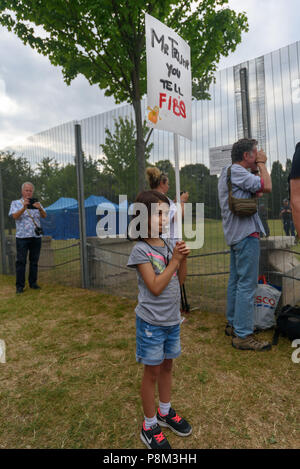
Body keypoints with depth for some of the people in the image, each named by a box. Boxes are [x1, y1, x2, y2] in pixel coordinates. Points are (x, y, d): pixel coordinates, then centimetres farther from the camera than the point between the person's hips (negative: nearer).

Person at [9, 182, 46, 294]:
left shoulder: (36, 204, 15)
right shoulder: (15, 203, 8)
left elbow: (44, 216, -1)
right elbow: (15, 216, -10)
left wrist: (39, 208, -22)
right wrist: (24, 207, -26)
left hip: (36, 236, 3)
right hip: (22, 237, -3)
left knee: (34, 261, 6)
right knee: (21, 261, -3)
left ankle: (33, 282, 16)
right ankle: (19, 285, 2)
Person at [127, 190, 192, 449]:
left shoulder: (171, 244, 2)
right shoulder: (141, 250, -17)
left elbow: (180, 280, 7)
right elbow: (155, 287, -22)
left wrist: (183, 258, -9)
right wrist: (174, 259, -19)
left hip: (172, 318, 6)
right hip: (152, 321, -6)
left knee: (167, 364, 21)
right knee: (153, 370, 9)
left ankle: (165, 412, 44)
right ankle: (150, 425, 31)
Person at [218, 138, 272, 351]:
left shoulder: (228, 172, 20)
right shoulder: (236, 171, -12)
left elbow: (258, 189, 22)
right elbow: (267, 187, -17)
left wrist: (256, 168, 15)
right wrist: (262, 164, -2)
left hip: (236, 235, 11)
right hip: (246, 234, -11)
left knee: (236, 281, 14)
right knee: (247, 284, -8)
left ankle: (233, 325, 25)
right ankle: (243, 335, -3)